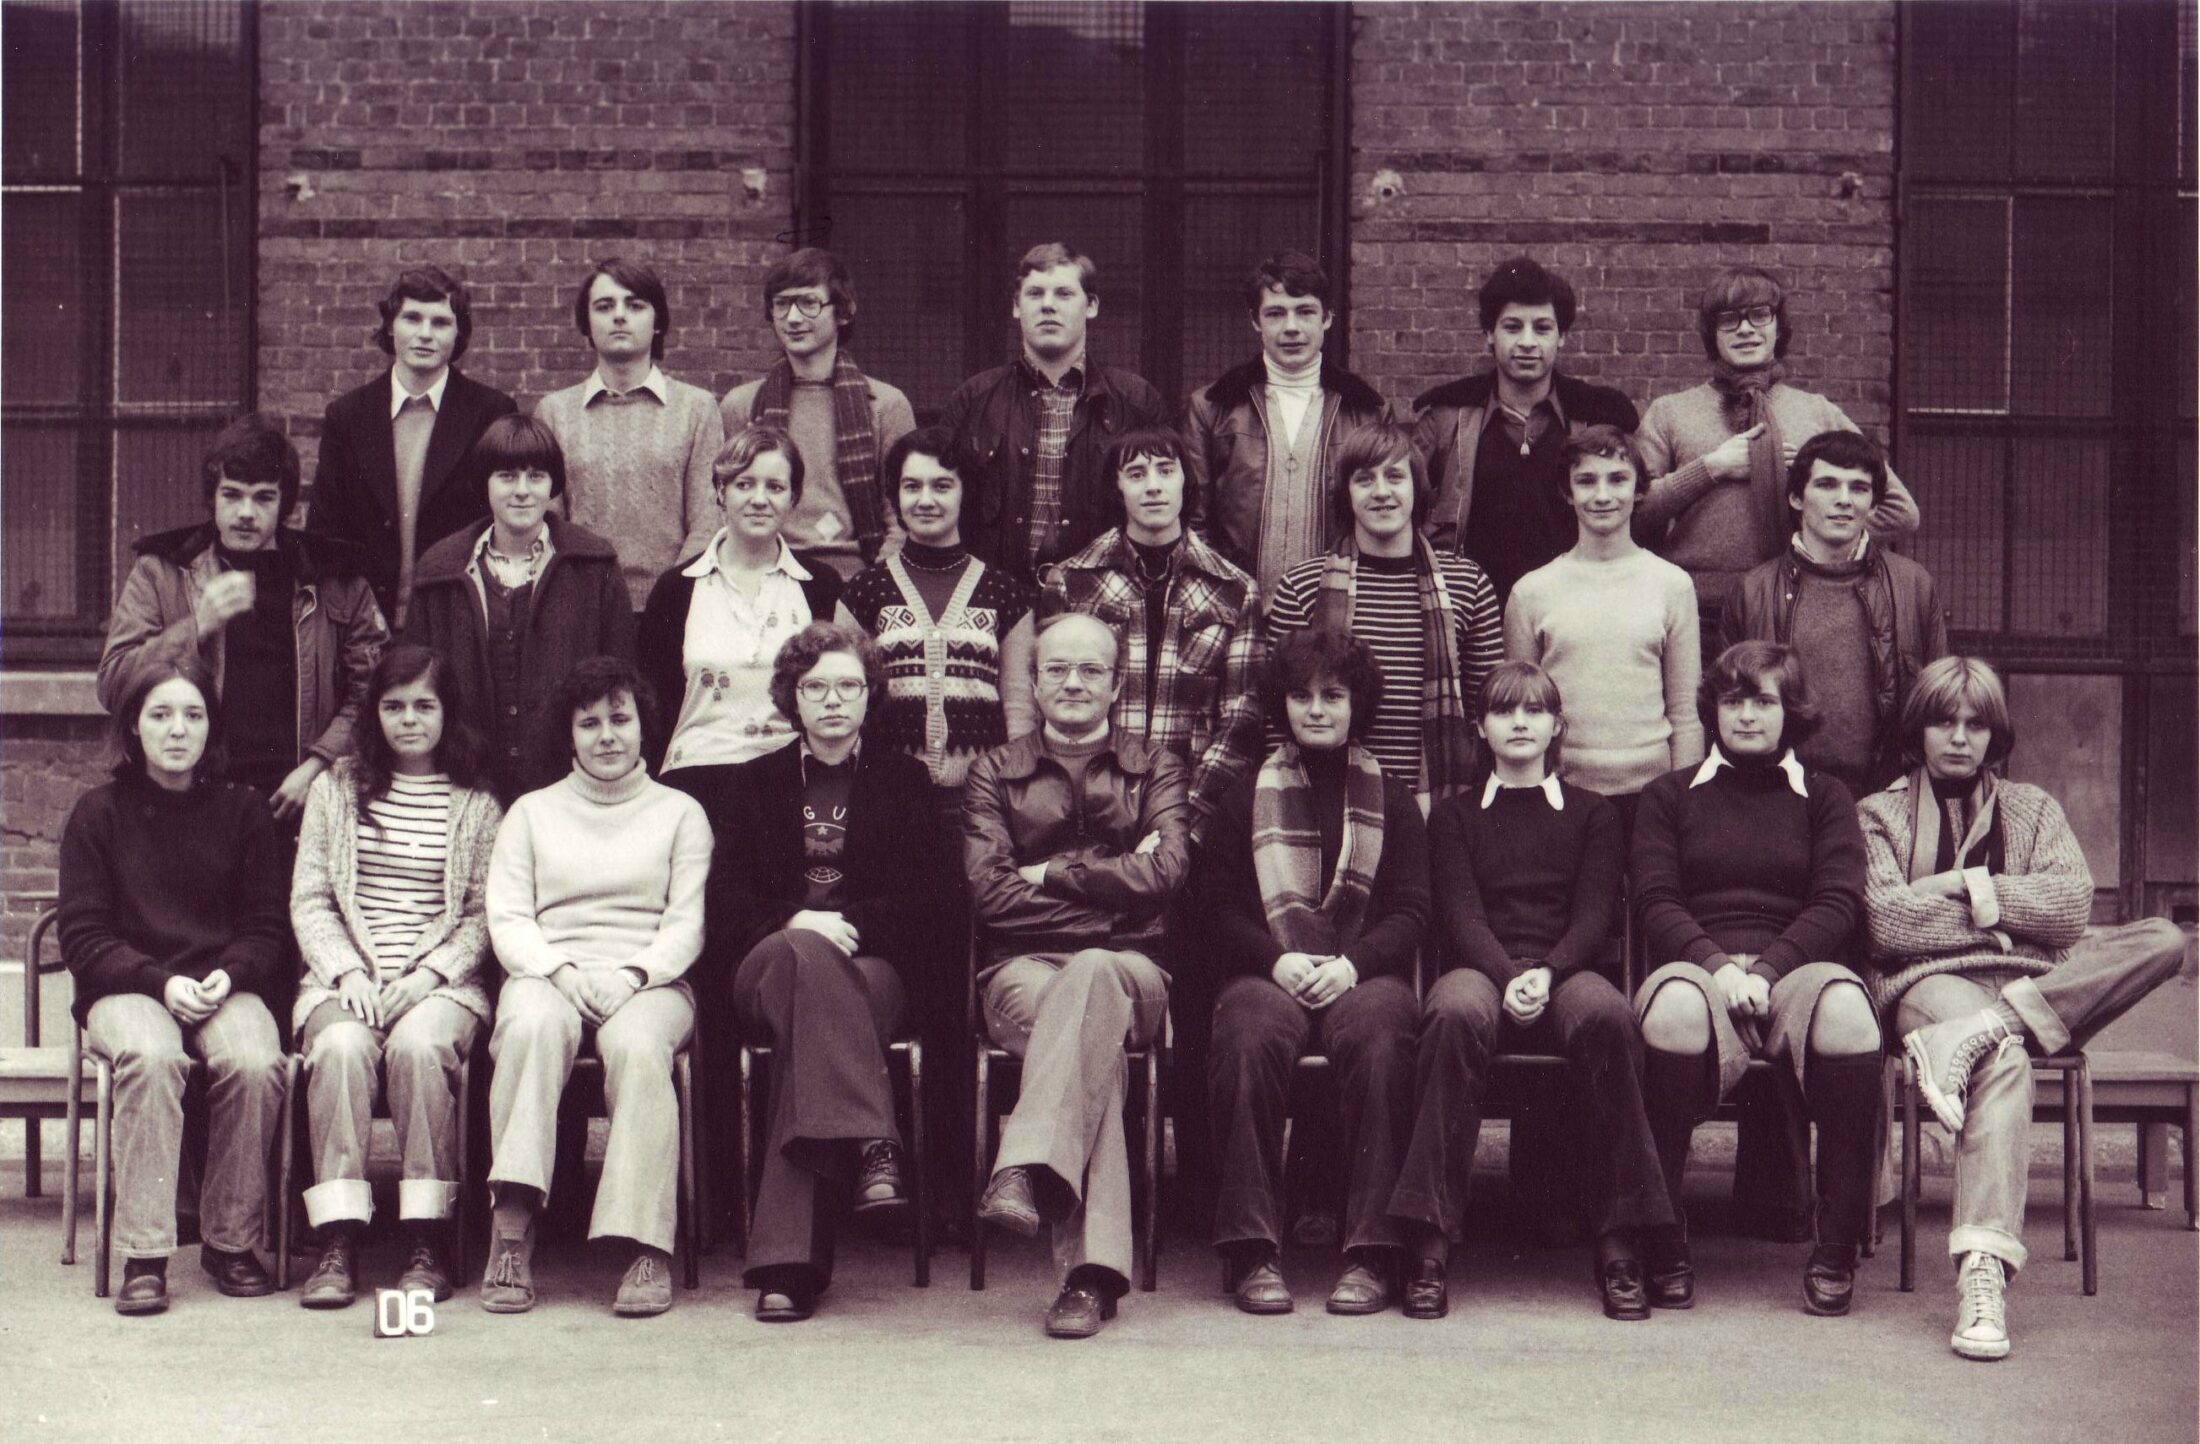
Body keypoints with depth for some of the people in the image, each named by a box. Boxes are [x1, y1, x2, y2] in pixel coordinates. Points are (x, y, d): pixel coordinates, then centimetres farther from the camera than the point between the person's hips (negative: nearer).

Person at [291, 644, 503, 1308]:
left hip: (443, 979, -1)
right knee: (342, 1046, -32)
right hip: (345, 975, 1)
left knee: (419, 1044, -34)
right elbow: (308, 899, 11)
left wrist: (430, 973, -9)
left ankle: (426, 1246, -29)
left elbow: (486, 914, 7)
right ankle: (338, 1246, -32)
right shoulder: (337, 788, 16)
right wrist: (346, 969, -6)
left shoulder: (477, 802, 12)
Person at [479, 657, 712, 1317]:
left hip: (649, 981, -1)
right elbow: (506, 920, 9)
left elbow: (686, 925, 7)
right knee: (533, 1025, -36)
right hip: (549, 971, 1)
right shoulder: (533, 812, 21)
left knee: (637, 1043, -37)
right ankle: (511, 1236, -42)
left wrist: (631, 975, -13)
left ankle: (647, 1249, -42)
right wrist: (561, 971, -11)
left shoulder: (680, 812, 18)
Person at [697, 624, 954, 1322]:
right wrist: (797, 925, -11)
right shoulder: (753, 783, 21)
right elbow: (724, 909, 10)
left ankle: (787, 1263, -46)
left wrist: (848, 925, -10)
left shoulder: (904, 779, 18)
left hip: (880, 970, 0)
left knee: (808, 1016, -36)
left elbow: (932, 904, 7)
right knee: (805, 958, -38)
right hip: (766, 967, 1)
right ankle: (869, 1145, -51)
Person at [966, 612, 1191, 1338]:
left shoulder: (1155, 770, 21)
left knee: (1092, 975, -40)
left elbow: (1163, 875, 0)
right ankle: (1092, 1267, -52)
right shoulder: (996, 772, 21)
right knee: (1093, 1029, -38)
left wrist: (1051, 875, -1)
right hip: (1023, 969, 0)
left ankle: (1028, 1170, -57)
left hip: (1129, 968, 0)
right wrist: (1108, 880, 0)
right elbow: (989, 889, 4)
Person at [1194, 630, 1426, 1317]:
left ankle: (1372, 1253, -33)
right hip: (1268, 973, 0)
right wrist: (1277, 960, -9)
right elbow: (1217, 906, 10)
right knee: (1249, 1040, -36)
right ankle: (1254, 1251, -33)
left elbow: (1411, 911, 10)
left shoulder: (1391, 801, 20)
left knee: (1379, 1040, -36)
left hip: (1365, 972, 0)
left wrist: (1352, 964, -10)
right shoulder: (1246, 800, 19)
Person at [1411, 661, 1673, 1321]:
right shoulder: (1454, 816, 20)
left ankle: (1619, 1243, -33)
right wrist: (1509, 977, -17)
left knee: (1604, 1012, -37)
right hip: (1480, 968, 0)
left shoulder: (1592, 814, 21)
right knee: (1458, 1012, -38)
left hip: (1568, 969, 0)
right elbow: (1460, 914, 4)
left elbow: (1594, 914, 6)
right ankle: (1431, 1240, -39)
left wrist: (1546, 974, -16)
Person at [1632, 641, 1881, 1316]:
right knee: (1675, 1008, -39)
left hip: (1797, 965, 1)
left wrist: (1765, 969, -11)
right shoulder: (1670, 797, 21)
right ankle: (1663, 1242, -30)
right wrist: (1718, 965, -13)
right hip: (1698, 965, 0)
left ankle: (1837, 1247, -28)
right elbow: (1656, 903, 8)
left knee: (1845, 1010, -37)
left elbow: (1839, 905, 7)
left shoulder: (1824, 798, 22)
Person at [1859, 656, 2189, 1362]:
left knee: (2164, 939, -24)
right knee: (2007, 1062, -40)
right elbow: (1888, 921, -2)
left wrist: (1973, 886, -1)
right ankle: (1982, 1271, -57)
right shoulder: (1881, 813, 18)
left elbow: (2072, 906, 5)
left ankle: (1974, 1037, -40)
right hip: (1931, 982, -4)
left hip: (2033, 983, 4)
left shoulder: (2032, 808, 25)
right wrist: (1991, 911, 1)